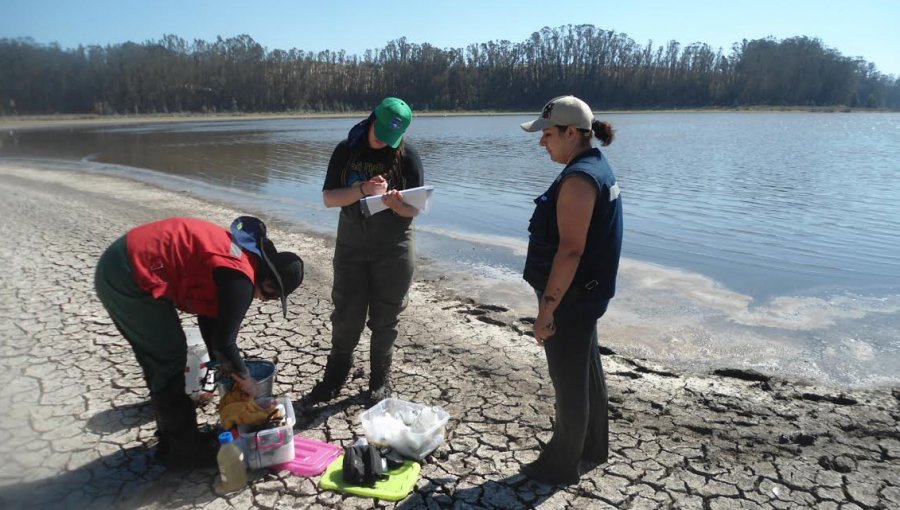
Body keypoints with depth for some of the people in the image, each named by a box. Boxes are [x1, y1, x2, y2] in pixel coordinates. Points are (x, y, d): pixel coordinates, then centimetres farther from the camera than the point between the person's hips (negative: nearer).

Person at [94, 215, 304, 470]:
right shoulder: (240, 278, -17)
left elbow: (209, 313, 20)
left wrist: (222, 364, 23)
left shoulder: (239, 254, 12)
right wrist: (247, 382, 4)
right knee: (170, 362, 1)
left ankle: (172, 436, 33)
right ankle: (184, 450, 15)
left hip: (119, 263, 10)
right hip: (130, 278, -10)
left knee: (159, 361, 19)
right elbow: (223, 340, -12)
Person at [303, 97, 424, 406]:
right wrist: (363, 189, -24)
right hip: (351, 245, 1)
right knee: (346, 315, 7)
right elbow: (328, 198, -8)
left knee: (385, 318, 8)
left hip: (394, 248, -1)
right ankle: (334, 378, 24)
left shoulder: (407, 156, -6)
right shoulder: (347, 150, -2)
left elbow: (416, 208, -7)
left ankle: (380, 380, 24)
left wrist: (397, 204, -30)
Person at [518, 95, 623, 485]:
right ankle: (593, 446, 41)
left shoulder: (578, 178, -22)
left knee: (569, 380, 5)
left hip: (571, 296, -10)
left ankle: (561, 464, 23)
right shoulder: (598, 166, 10)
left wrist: (546, 308, -24)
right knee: (587, 371, 22)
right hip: (587, 293, 10)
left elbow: (570, 250, -27)